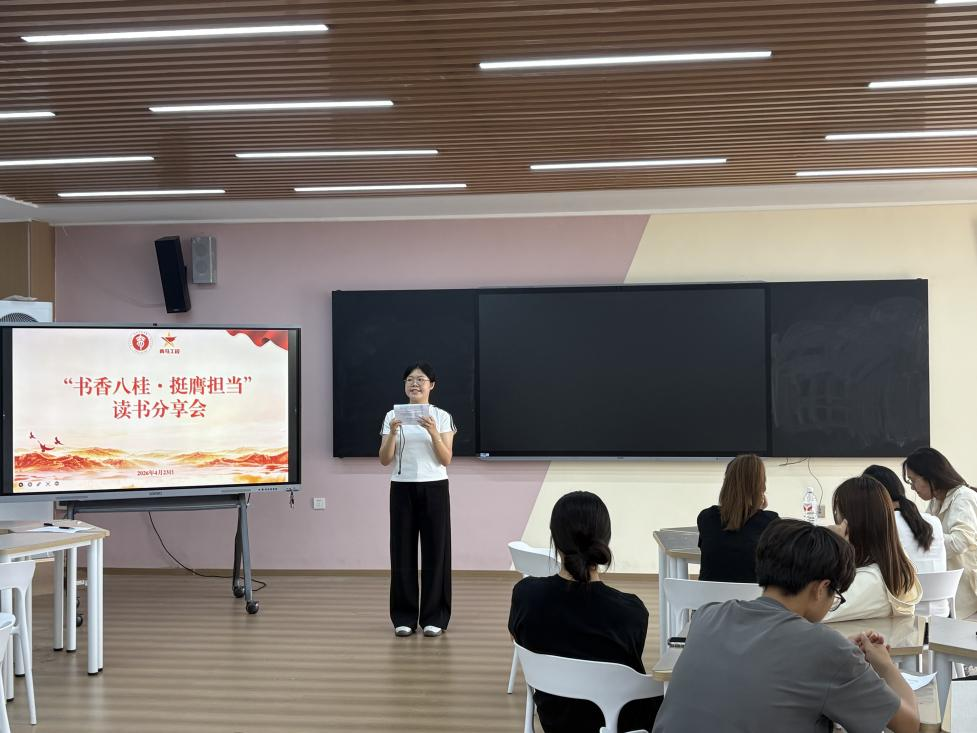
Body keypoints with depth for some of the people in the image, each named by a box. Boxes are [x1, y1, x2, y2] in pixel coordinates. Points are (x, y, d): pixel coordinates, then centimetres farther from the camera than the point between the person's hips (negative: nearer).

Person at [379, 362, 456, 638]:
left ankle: (434, 617, 12)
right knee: (403, 551, 4)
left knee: (435, 550, 2)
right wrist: (392, 433, -19)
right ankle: (404, 617, 14)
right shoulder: (393, 416, 4)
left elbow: (446, 460, -8)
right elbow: (385, 460, -3)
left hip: (434, 489, -1)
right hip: (402, 489, 1)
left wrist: (433, 432, -22)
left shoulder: (442, 417, 0)